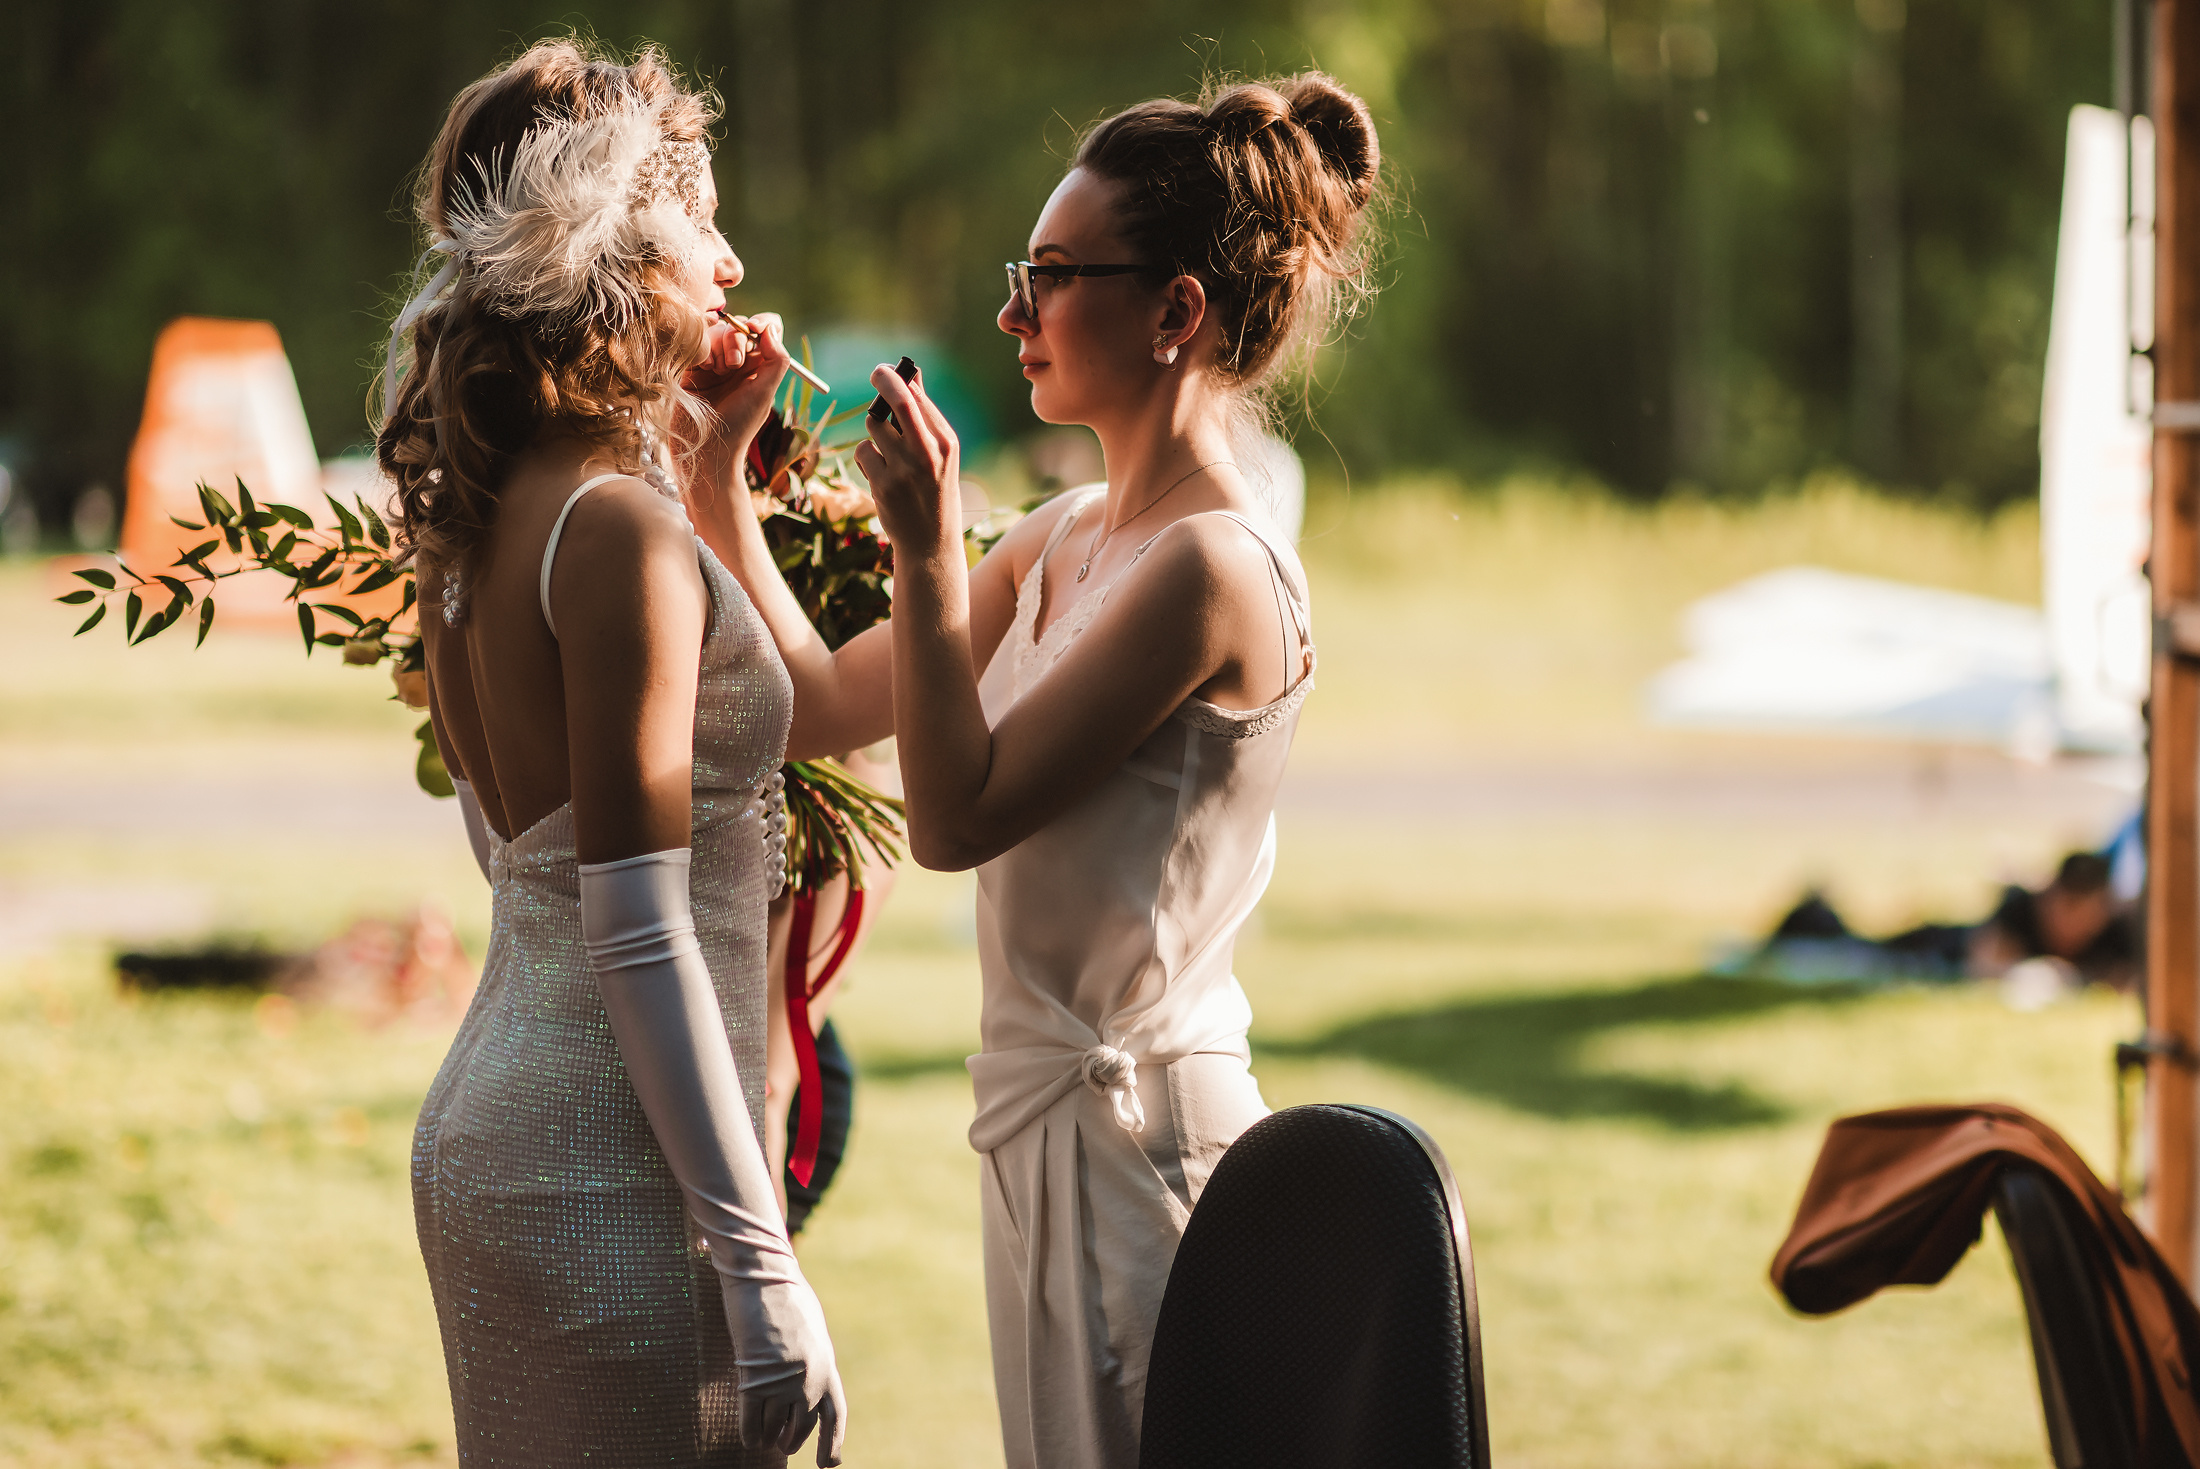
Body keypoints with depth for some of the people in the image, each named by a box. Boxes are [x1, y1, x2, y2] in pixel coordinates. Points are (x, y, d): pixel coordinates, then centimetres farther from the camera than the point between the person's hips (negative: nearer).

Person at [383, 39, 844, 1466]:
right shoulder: (618, 532, -17)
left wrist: (698, 464, 22)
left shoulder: (473, 517, 10)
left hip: (484, 1129, 10)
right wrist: (762, 1264, -20)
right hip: (610, 1182, -10)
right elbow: (638, 936, -21)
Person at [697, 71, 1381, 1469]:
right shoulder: (1067, 539, 10)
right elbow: (832, 700, 14)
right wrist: (719, 481, 10)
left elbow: (957, 813, -19)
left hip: (1132, 1126, -9)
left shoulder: (1214, 566, -18)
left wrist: (927, 554, -19)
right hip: (1050, 1105, 9)